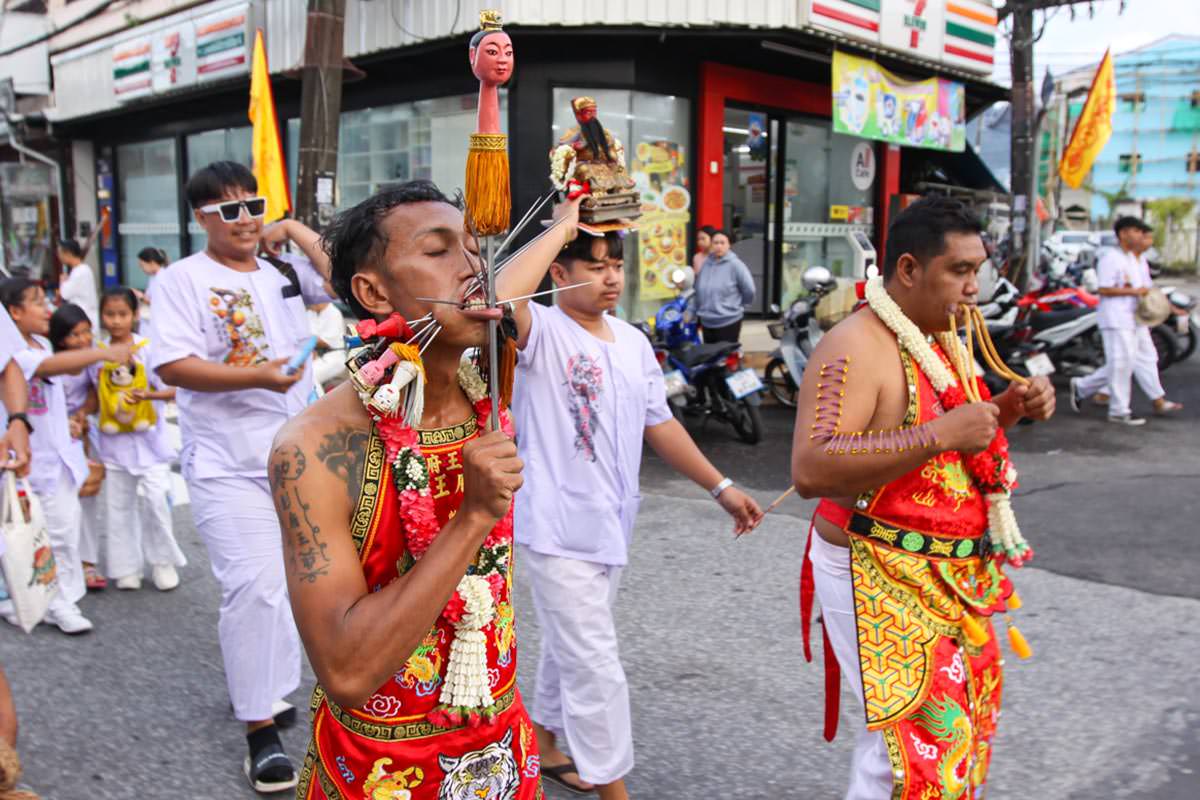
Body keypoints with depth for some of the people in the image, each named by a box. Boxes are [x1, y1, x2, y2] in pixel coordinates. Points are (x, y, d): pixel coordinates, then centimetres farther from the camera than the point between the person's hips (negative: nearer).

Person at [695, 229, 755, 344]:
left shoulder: (735, 264, -11)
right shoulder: (706, 264, 6)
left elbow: (749, 289, -9)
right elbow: (699, 290, 14)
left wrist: (739, 306, 4)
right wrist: (699, 311, 14)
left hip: (729, 321, -6)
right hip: (707, 322, 6)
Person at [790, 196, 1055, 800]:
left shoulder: (941, 341, 10)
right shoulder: (857, 348, -20)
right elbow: (810, 469, -32)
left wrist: (1012, 407, 3)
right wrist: (941, 434, -32)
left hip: (952, 575, 9)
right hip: (882, 581, -9)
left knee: (964, 717, 20)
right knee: (917, 737, -5)